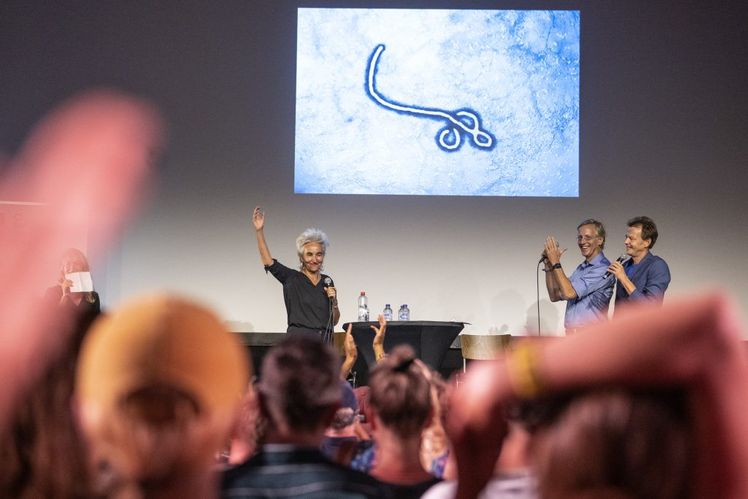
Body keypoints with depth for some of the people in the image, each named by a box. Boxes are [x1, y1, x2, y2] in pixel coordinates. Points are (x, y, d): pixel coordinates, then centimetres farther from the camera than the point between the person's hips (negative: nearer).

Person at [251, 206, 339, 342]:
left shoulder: (327, 281, 13)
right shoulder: (292, 278, 3)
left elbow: (334, 321, 16)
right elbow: (268, 262, -11)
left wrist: (334, 301, -4)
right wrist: (259, 231, -20)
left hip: (324, 341, 4)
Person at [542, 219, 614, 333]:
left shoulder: (603, 268, -13)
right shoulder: (581, 268, 16)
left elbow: (569, 293, -20)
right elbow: (555, 296, 14)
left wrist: (556, 263, -14)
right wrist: (548, 265, 5)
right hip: (572, 335, 8)